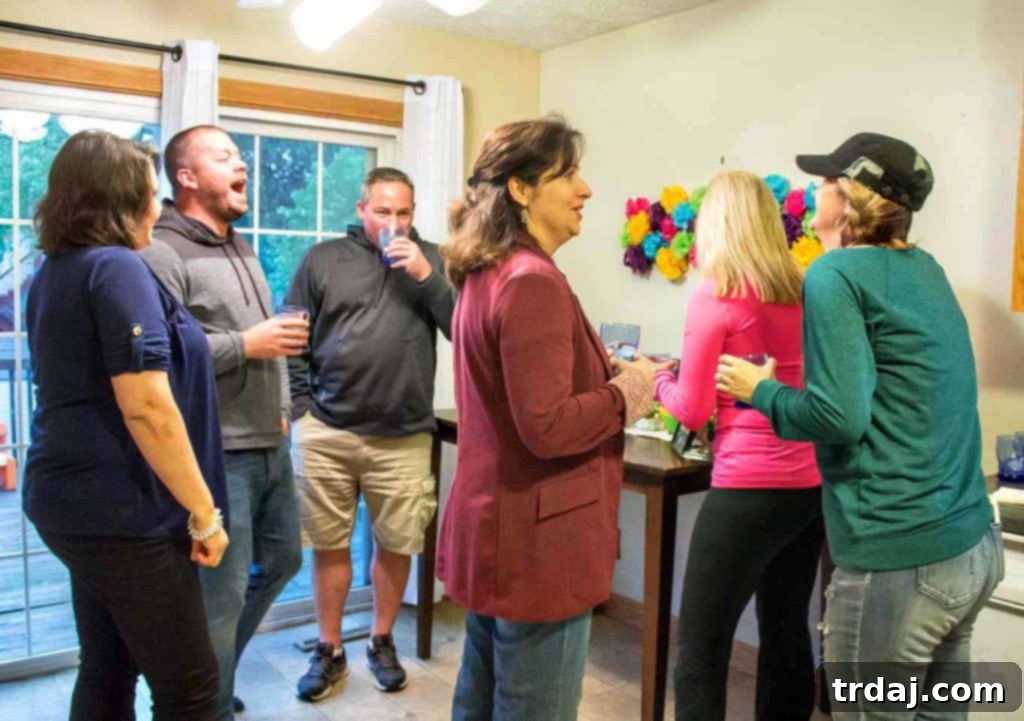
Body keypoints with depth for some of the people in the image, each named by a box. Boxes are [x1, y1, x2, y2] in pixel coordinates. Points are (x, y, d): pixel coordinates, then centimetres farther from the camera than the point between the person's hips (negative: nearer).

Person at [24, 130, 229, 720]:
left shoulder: (55, 271, 12)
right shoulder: (116, 268, -17)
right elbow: (147, 408, -23)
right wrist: (204, 512, -17)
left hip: (76, 500, 10)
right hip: (124, 512, -10)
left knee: (107, 672, 19)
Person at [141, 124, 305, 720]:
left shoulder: (244, 250, 16)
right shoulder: (163, 254, -12)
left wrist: (282, 409, 15)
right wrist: (245, 344, -21)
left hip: (272, 447, 9)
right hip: (220, 454, -9)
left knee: (283, 560, 21)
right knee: (223, 591, 0)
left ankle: (210, 667, 41)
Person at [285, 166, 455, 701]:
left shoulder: (431, 258, 6)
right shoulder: (323, 259, 5)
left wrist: (425, 275, -12)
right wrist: (299, 405, -1)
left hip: (403, 437, 0)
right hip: (325, 430, 0)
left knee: (395, 544, 9)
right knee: (329, 544, 10)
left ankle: (382, 642, 30)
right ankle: (328, 650, 27)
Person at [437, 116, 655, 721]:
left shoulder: (486, 274, 10)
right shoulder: (533, 282, -20)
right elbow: (548, 428, -26)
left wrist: (608, 375, 9)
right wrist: (626, 393, -10)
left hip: (496, 532, 10)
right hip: (537, 544, -10)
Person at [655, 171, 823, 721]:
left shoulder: (716, 294, -10)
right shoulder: (803, 292, 6)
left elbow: (692, 411, -7)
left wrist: (657, 378, 11)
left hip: (750, 490, -7)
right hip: (812, 486, 7)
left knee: (701, 649, 1)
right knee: (787, 636, 19)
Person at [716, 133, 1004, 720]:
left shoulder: (837, 275, -12)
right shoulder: (926, 269, 12)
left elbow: (839, 416, -20)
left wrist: (761, 391, -3)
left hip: (901, 557, -8)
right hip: (974, 542, 9)